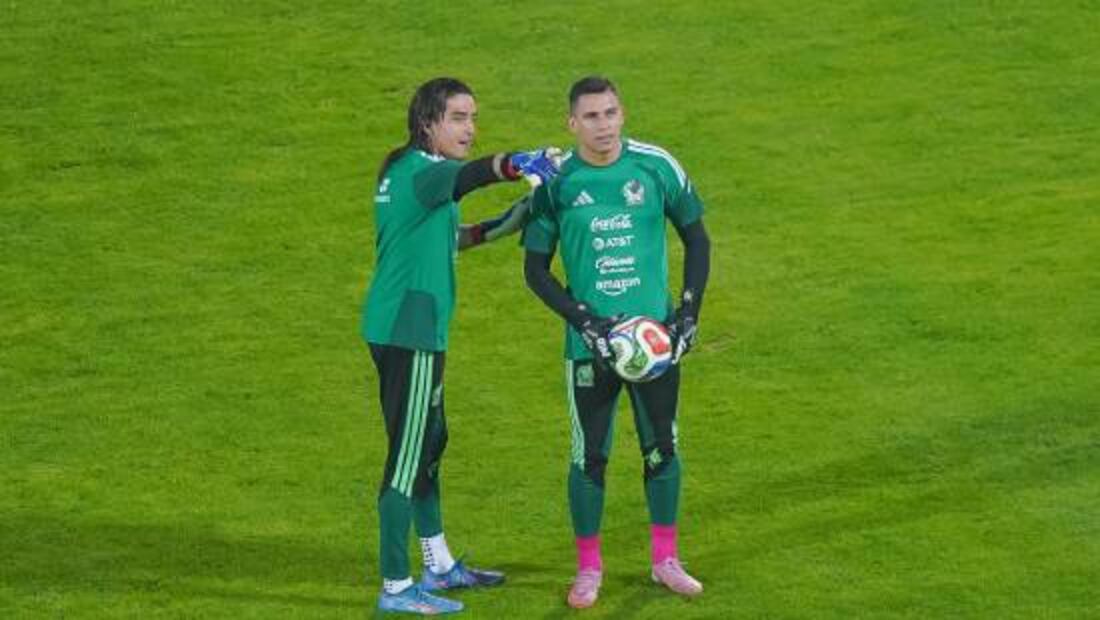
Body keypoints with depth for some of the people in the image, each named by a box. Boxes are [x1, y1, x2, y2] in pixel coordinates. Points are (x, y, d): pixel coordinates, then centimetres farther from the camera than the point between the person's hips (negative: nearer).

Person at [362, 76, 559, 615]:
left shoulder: (408, 170, 14)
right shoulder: (421, 170, -17)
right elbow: (463, 177, -42)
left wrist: (499, 227, 20)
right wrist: (513, 164, -60)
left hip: (401, 328, 11)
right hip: (409, 332, -11)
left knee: (429, 442, 21)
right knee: (407, 455, -4)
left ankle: (439, 566, 35)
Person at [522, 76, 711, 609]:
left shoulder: (656, 166, -3)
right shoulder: (555, 182, -6)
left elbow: (696, 239, 8)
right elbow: (536, 269, 0)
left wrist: (689, 312, 0)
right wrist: (582, 319, -11)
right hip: (590, 342, -1)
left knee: (662, 448, 9)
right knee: (590, 455, 3)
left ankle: (665, 559, 24)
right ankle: (589, 566, 16)